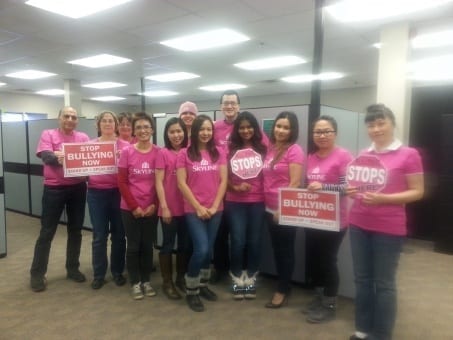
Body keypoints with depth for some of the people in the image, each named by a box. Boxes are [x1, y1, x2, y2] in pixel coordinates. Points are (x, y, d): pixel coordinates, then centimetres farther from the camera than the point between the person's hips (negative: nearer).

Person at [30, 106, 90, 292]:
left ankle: (73, 268, 27)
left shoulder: (83, 137, 7)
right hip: (54, 189, -3)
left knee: (75, 230, 12)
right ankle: (37, 273, 17)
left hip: (78, 188, 3)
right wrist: (57, 157, -38)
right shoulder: (48, 134, -1)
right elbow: (45, 156, -16)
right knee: (47, 232, 4)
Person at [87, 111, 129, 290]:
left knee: (118, 234, 10)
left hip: (118, 193, -1)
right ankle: (98, 275, 20)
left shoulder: (125, 146, 1)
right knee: (99, 236, 7)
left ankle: (117, 272, 25)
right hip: (96, 193, 1)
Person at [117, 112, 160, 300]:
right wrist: (134, 206, -9)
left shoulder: (158, 152, -3)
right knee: (133, 245, 8)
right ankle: (135, 282, 23)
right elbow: (122, 182, -5)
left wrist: (154, 205, -8)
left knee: (147, 245, 12)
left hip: (151, 209, 1)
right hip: (130, 209, -1)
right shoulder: (126, 152, -5)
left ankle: (146, 280, 27)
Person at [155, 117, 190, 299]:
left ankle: (181, 278, 32)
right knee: (168, 245, 9)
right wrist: (164, 207, -12)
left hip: (187, 207, 4)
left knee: (185, 244, 15)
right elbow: (159, 182, -8)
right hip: (169, 208, -4)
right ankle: (167, 282, 22)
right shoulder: (163, 153, -6)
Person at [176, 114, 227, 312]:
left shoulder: (219, 153, 5)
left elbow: (223, 181, 3)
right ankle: (191, 291, 10)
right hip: (193, 210, -3)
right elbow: (182, 184, -7)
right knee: (201, 249, -10)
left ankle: (202, 285, 31)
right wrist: (198, 207, -10)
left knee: (208, 249, 11)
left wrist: (214, 206, -5)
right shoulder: (185, 154, -3)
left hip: (215, 209, 4)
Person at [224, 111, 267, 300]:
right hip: (235, 202, -1)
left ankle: (251, 279, 25)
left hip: (258, 202, 1)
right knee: (238, 241, 0)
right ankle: (237, 279, 20)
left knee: (254, 241, 8)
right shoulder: (230, 149, 1)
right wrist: (235, 187, -12)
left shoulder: (262, 148, 2)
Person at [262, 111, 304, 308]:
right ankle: (282, 285, 32)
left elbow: (295, 183, -16)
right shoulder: (270, 148, 9)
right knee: (277, 248, 16)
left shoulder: (294, 151, -11)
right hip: (270, 208, 7)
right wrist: (269, 206, 10)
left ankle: (283, 290, 21)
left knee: (285, 249, 7)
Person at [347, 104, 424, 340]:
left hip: (389, 228, -5)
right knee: (362, 279, 13)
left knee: (384, 283, 5)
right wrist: (350, 191, -6)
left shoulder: (408, 155, -6)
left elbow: (417, 192, -7)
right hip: (358, 225, 5)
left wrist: (384, 199, -21)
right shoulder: (362, 156, 9)